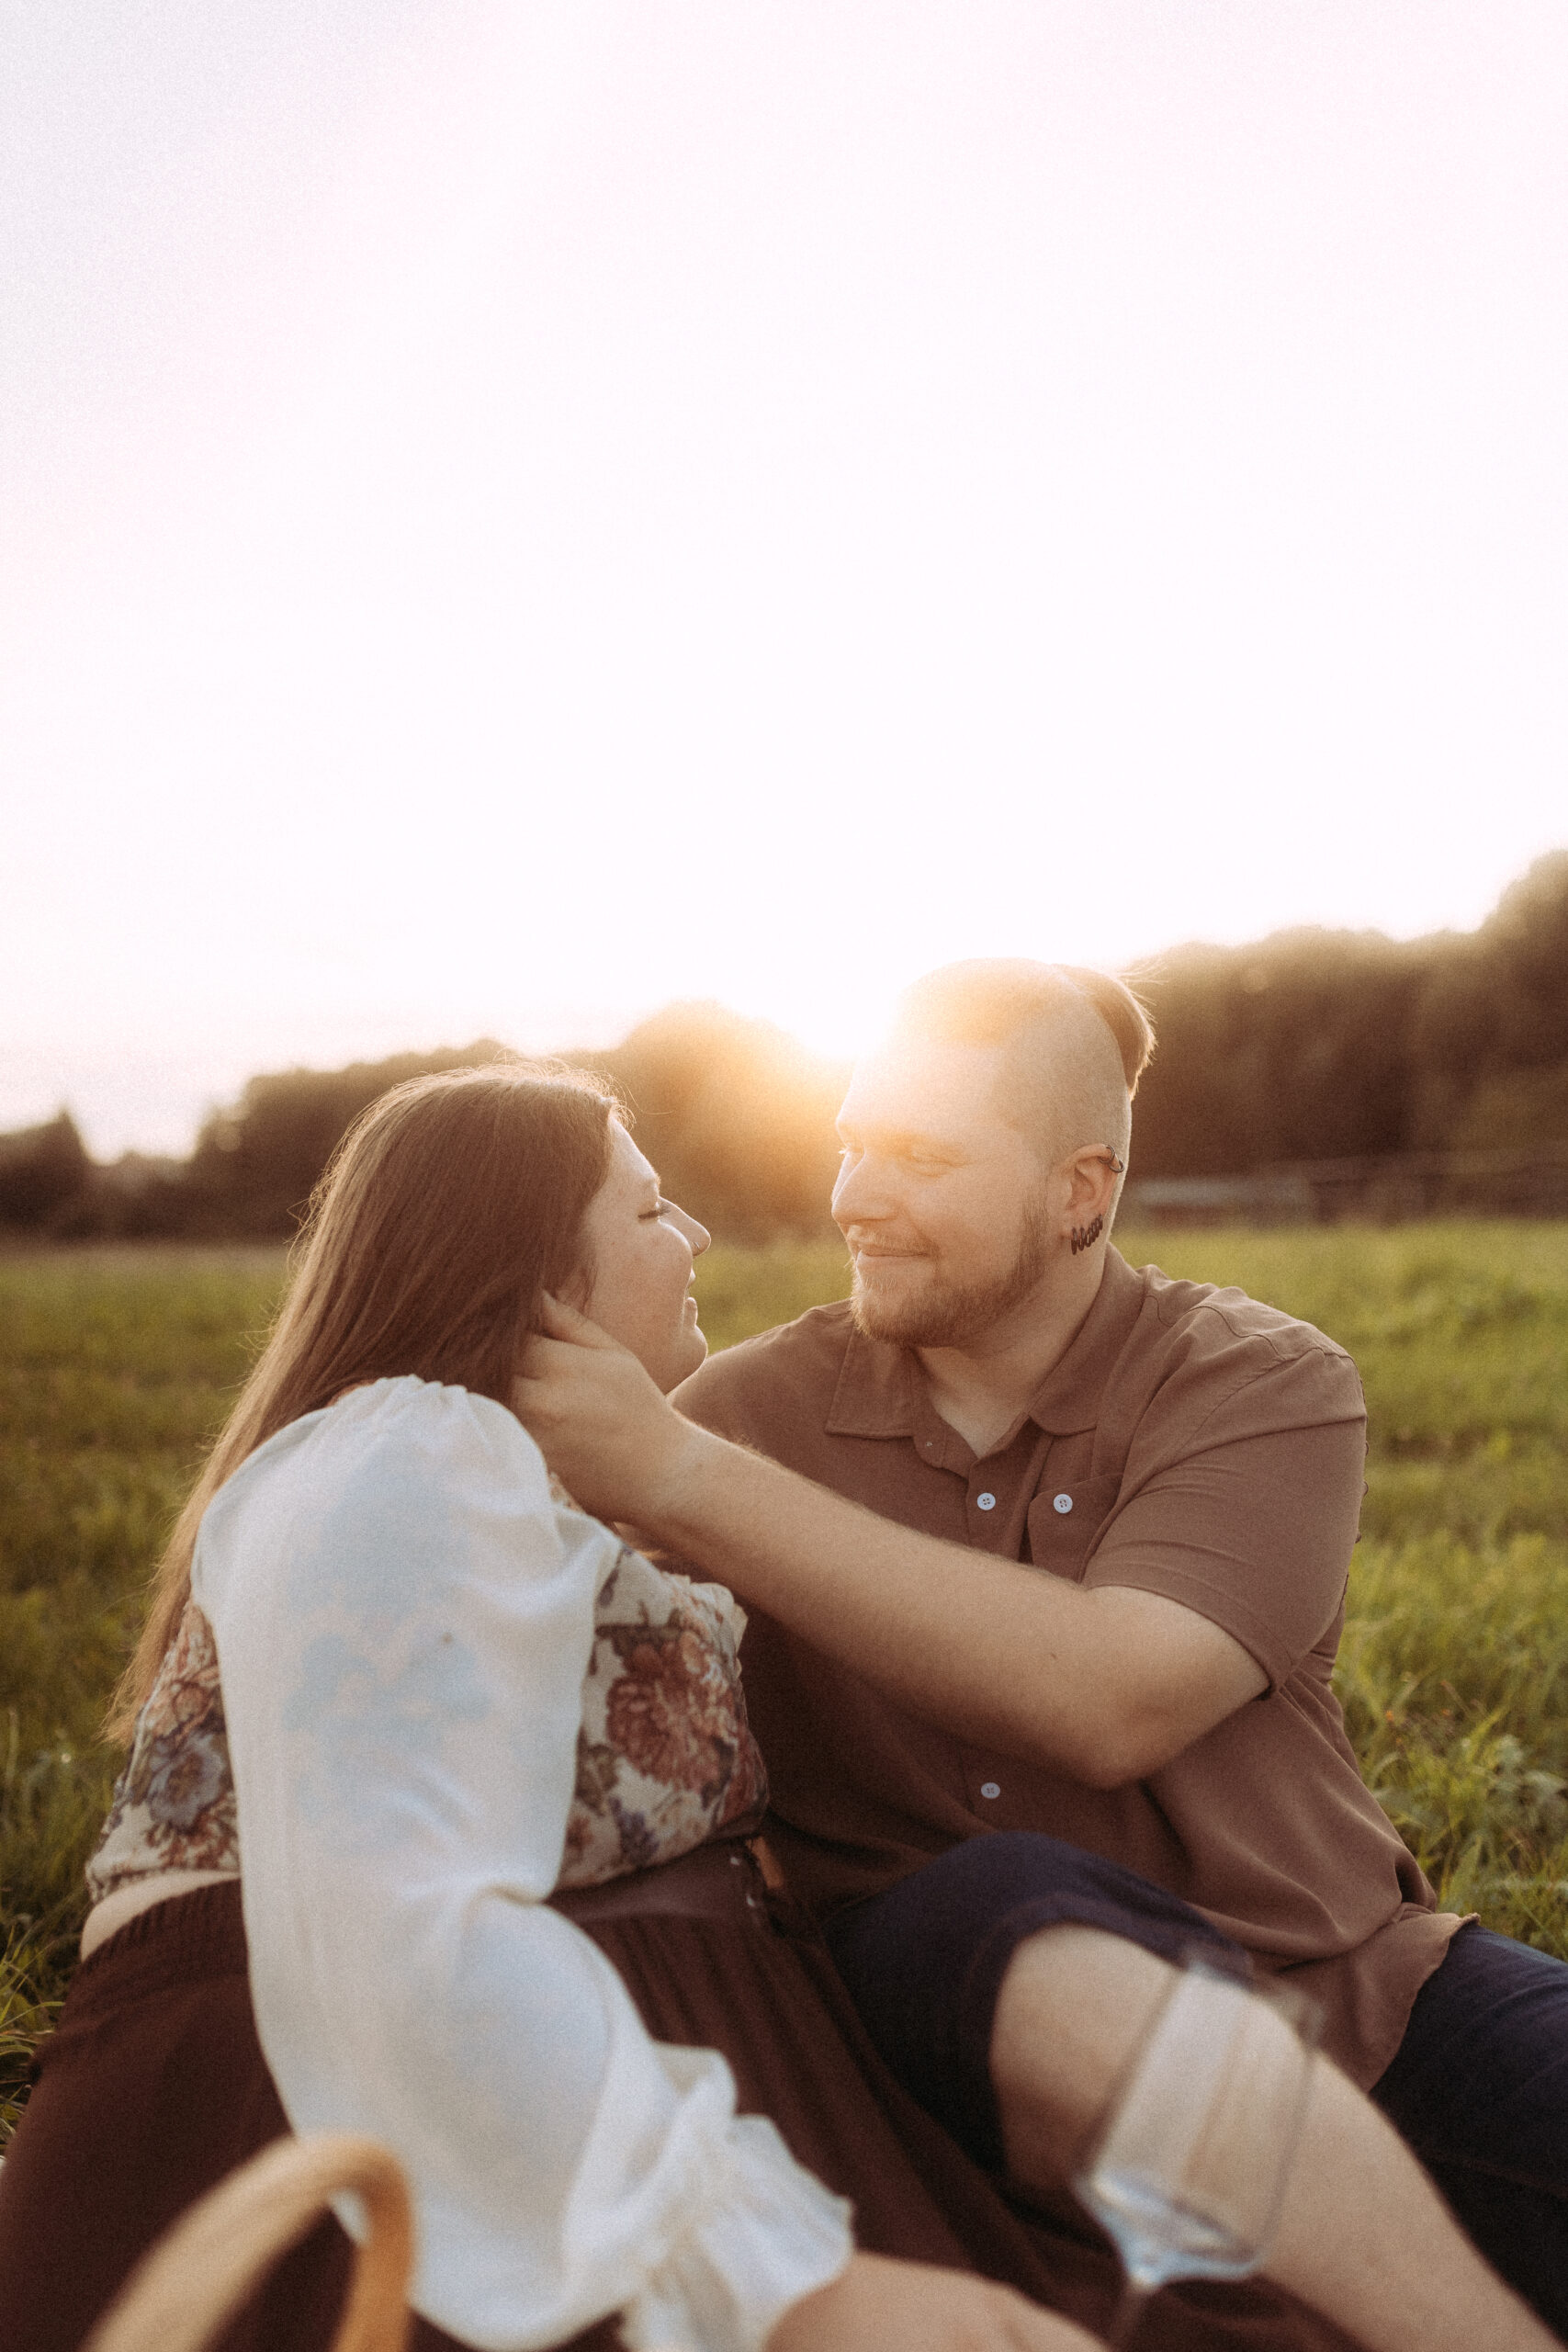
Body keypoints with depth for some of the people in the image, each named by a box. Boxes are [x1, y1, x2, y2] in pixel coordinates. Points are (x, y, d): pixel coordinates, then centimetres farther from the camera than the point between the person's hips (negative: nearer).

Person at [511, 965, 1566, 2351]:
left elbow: (1112, 1702, -23)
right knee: (1006, 1909, -33)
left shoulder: (1267, 1384, -5)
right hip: (965, 2018, 1)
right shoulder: (762, 1403, 1)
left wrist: (679, 1475, -24)